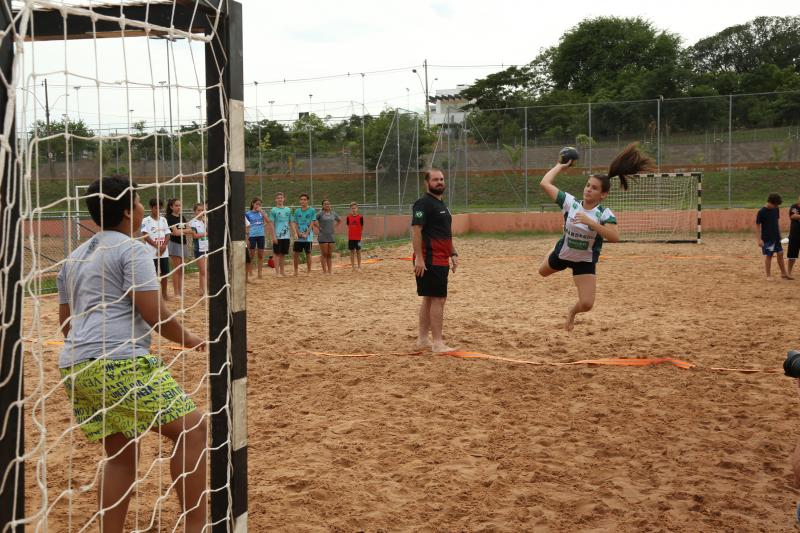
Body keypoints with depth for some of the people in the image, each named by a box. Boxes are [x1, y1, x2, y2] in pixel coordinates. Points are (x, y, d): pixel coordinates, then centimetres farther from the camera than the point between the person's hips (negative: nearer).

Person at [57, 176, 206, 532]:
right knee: (191, 426, -2)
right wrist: (187, 339, 5)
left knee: (120, 454, 17)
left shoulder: (74, 258, 22)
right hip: (118, 363, -9)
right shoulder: (131, 249, -4)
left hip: (74, 367, 9)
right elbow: (153, 313, -12)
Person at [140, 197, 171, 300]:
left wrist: (164, 246, -10)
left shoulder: (163, 220, 9)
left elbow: (167, 234, 7)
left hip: (164, 252, 5)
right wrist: (157, 246, -16)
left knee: (165, 273, 9)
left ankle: (164, 293, 20)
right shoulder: (146, 221, -6)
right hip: (152, 252, -5)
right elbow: (145, 236, -12)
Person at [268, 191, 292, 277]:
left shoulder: (288, 210, 10)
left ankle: (282, 271, 19)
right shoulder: (273, 210, -2)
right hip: (277, 236, -4)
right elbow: (271, 224, -5)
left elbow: (290, 223, 14)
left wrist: (291, 235, 9)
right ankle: (277, 272, 3)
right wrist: (274, 236, -12)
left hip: (286, 236, 4)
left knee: (283, 254, 10)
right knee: (277, 253, -1)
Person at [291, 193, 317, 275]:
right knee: (295, 253, 3)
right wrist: (297, 233, -8)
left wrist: (306, 234, -13)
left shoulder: (312, 210, -2)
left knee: (308, 253, 2)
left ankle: (309, 271, 12)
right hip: (298, 237, 3)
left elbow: (312, 223, -5)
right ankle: (295, 271, 15)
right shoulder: (297, 211, 9)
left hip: (308, 237, -3)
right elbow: (294, 223, 8)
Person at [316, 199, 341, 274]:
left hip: (331, 236, 4)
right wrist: (318, 227, -10)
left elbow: (339, 221, 24)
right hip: (323, 236, -4)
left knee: (330, 255, 7)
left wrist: (335, 227, 11)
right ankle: (325, 271, 0)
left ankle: (330, 270, 10)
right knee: (324, 254, -2)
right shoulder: (320, 214, -5)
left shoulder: (333, 213, 9)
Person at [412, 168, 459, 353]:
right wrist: (419, 258, -24)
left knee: (429, 299, 12)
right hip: (430, 260, -10)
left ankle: (423, 339, 19)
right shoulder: (424, 203, -11)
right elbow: (416, 230, -19)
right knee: (438, 299, -9)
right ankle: (437, 343, -6)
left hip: (441, 260, 10)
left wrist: (453, 254, 21)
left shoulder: (441, 204, 18)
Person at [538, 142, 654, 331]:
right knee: (543, 272, 31)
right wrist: (560, 166, -15)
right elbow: (545, 184, -23)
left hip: (586, 261, -2)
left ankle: (572, 312, 30)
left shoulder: (604, 214, -25)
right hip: (562, 254, 2)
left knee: (586, 304, -10)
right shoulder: (570, 202, -20)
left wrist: (590, 222, -46)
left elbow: (614, 237, -42)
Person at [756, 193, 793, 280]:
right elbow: (757, 226, -13)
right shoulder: (762, 212, -15)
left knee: (780, 254, 10)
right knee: (768, 256, 0)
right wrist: (759, 240, -16)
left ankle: (784, 273, 20)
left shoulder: (776, 209, 3)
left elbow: (777, 221, 15)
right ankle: (768, 275, 10)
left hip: (776, 237, 6)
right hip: (767, 239, -6)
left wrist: (779, 233, 14)